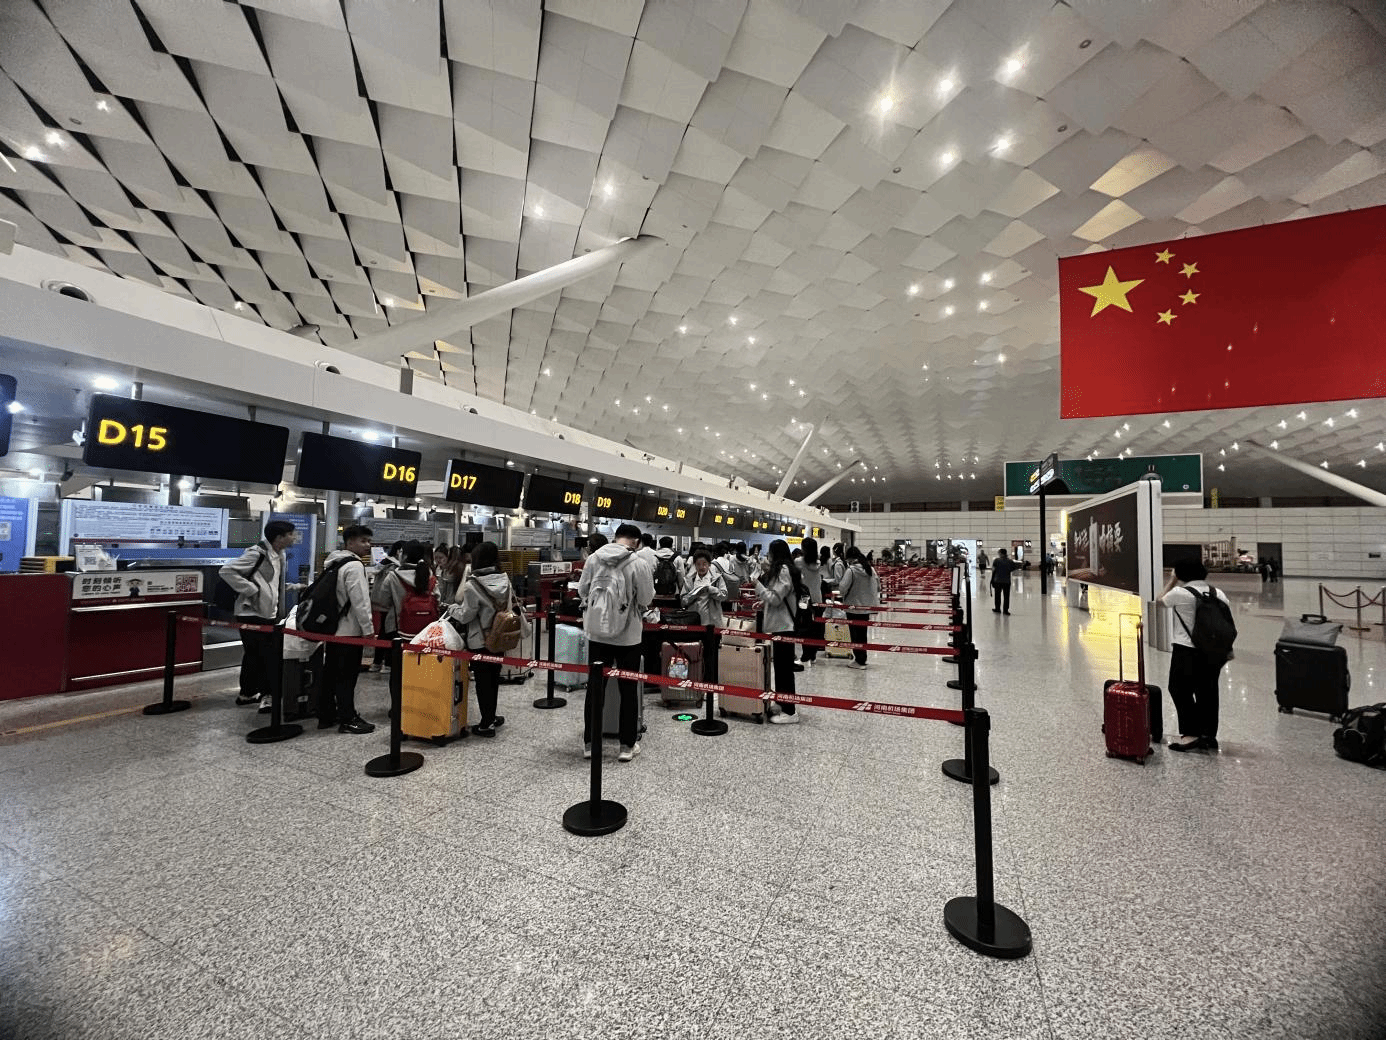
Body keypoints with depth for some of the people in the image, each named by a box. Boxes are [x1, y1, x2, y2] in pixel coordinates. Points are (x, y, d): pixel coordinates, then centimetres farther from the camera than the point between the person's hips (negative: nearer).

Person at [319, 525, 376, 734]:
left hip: (333, 627, 10)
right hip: (350, 630, -10)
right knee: (347, 675, -3)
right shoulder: (354, 565, -17)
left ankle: (326, 715, 25)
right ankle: (347, 719, 4)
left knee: (331, 672, 15)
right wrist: (368, 628, -17)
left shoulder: (333, 562, 14)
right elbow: (360, 600, -21)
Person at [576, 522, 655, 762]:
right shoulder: (638, 563, -15)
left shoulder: (594, 558, -4)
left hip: (596, 633, 3)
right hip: (627, 635, -3)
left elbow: (582, 591, 4)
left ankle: (590, 743, 26)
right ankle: (627, 745, 20)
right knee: (628, 690, 11)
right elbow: (646, 600, -10)